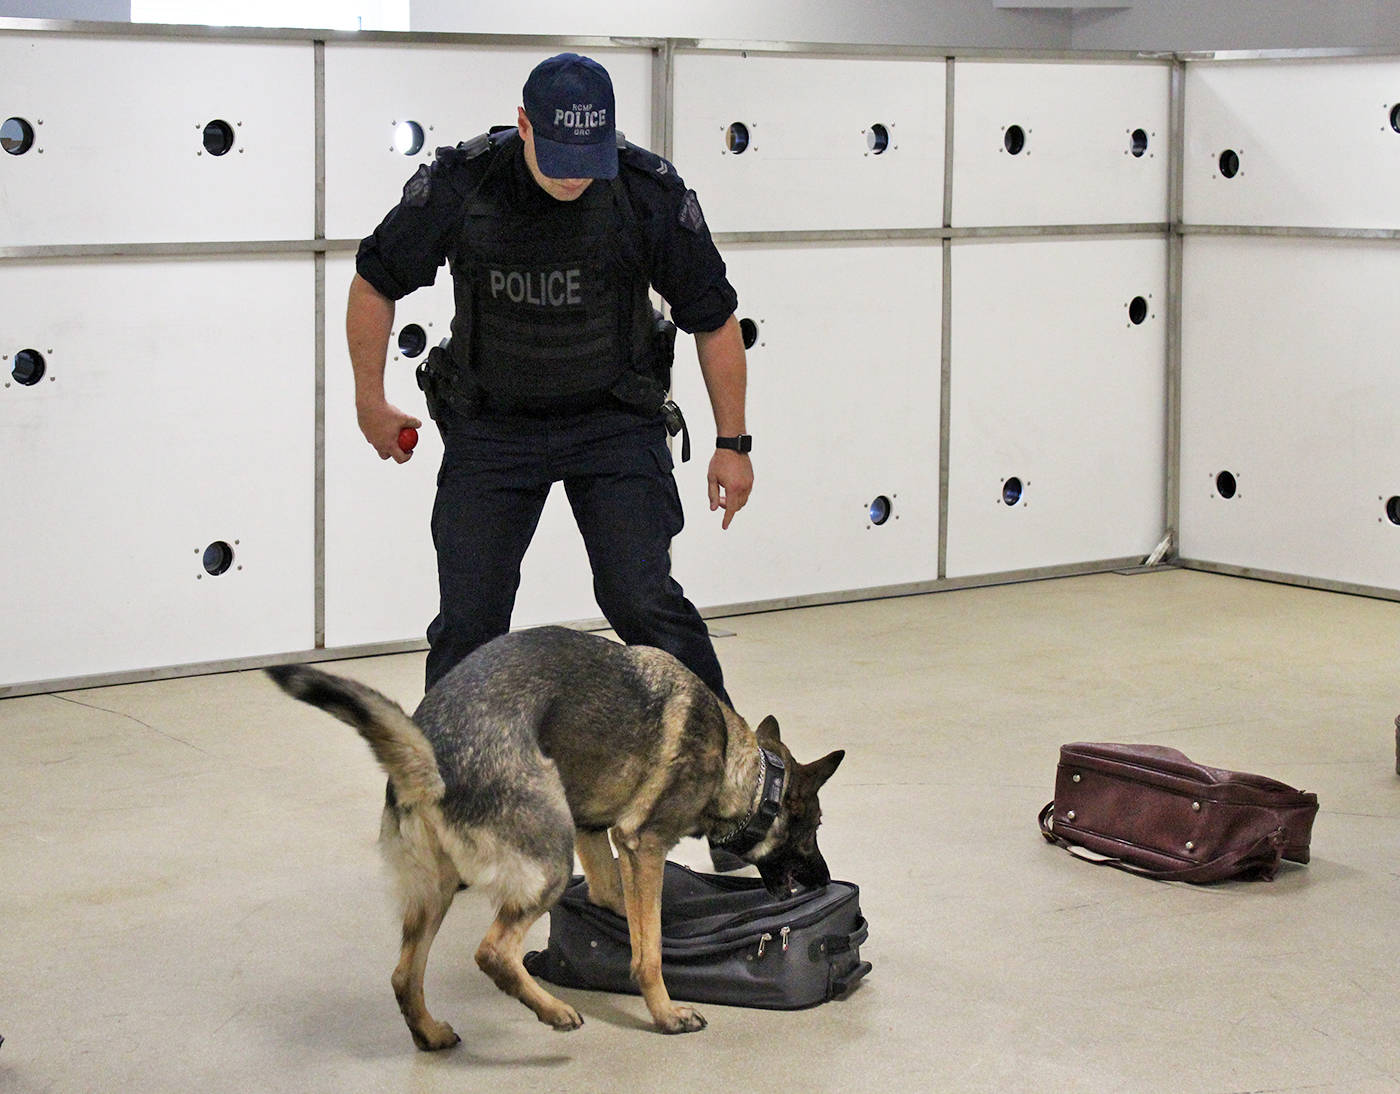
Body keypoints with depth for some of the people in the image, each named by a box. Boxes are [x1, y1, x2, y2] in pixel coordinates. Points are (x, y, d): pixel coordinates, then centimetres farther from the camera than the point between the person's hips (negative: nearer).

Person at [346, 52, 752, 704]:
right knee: (468, 615, 0)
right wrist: (370, 402, 6)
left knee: (641, 597, -10)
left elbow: (714, 318, -2)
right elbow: (375, 282, 2)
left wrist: (732, 443, 1)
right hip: (489, 425, 1)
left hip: (615, 423, -1)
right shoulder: (458, 185, -15)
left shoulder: (651, 193, -15)